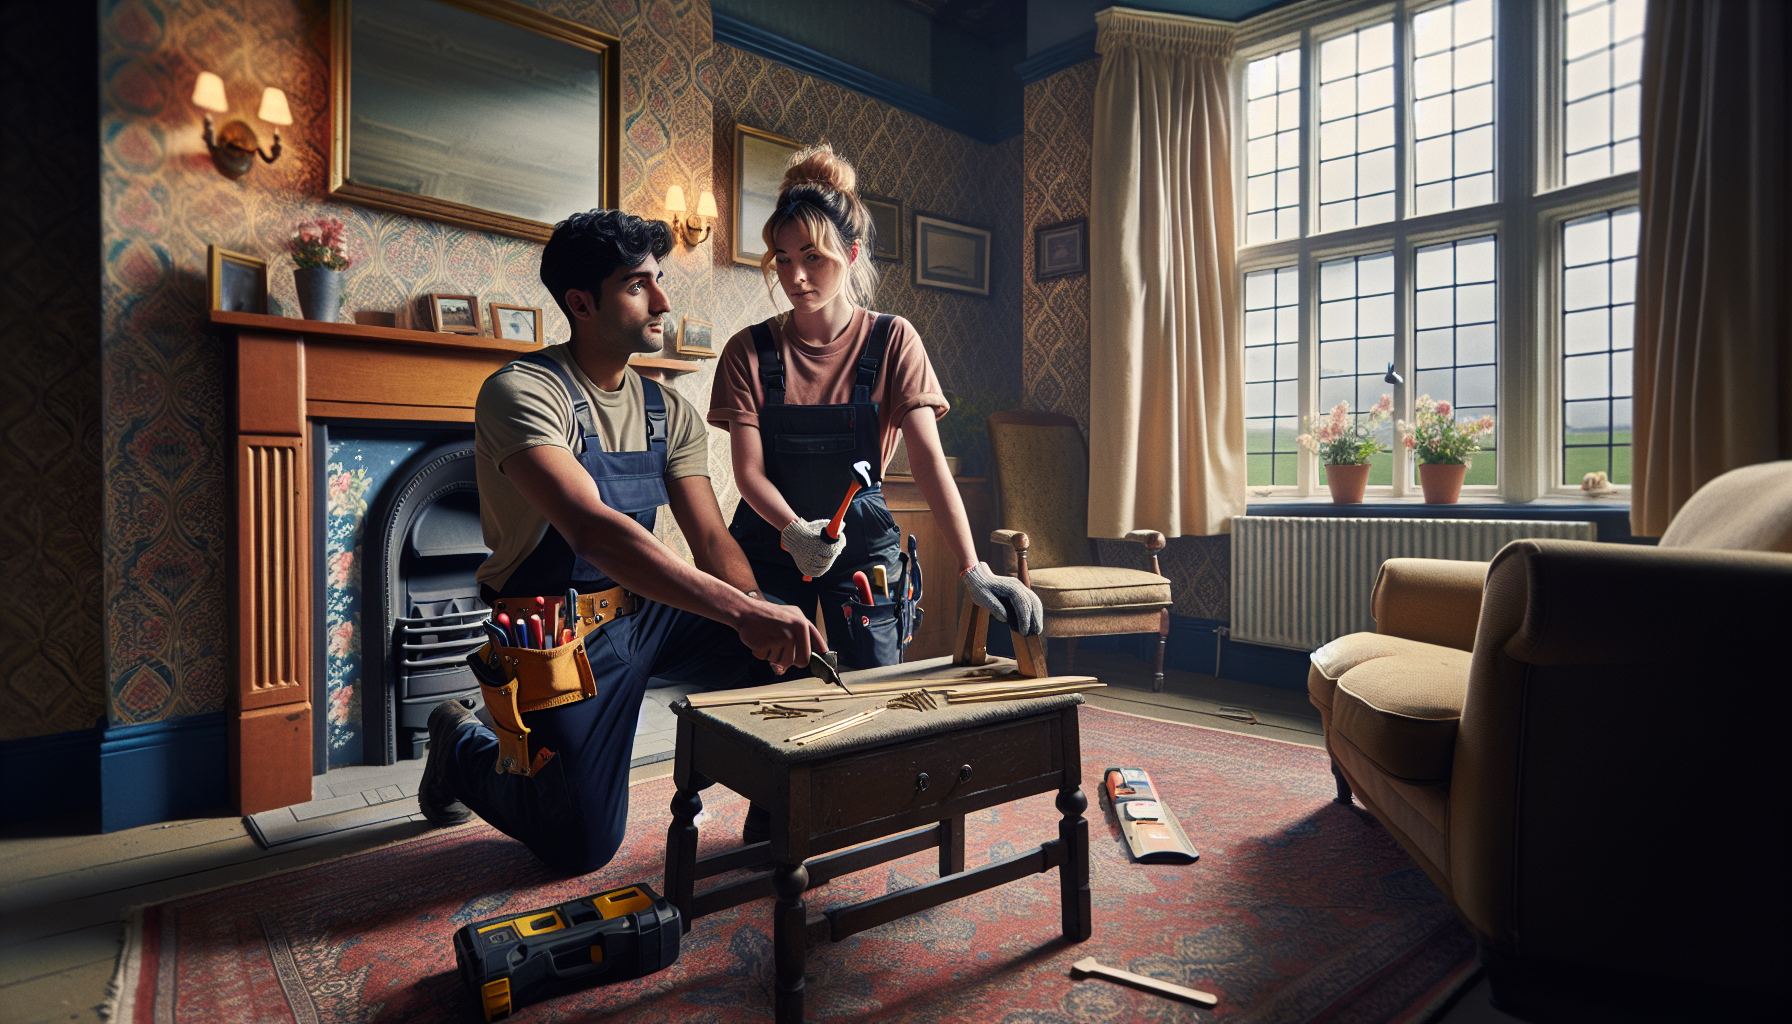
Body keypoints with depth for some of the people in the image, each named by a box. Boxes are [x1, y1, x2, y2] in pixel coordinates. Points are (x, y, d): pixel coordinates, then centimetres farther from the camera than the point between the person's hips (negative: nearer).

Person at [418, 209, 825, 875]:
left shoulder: (669, 413, 3)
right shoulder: (521, 393, -19)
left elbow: (711, 539, -3)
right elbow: (592, 530, -35)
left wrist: (764, 619, -22)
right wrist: (743, 610, -43)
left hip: (648, 613, 6)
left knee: (797, 652, -10)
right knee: (583, 849, -1)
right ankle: (463, 749, 26)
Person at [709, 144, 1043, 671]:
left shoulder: (892, 341, -5)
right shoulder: (749, 350, -3)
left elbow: (929, 460, -13)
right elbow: (748, 470, -8)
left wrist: (973, 571, -24)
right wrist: (793, 530, -30)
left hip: (861, 537, 0)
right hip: (770, 542, 1)